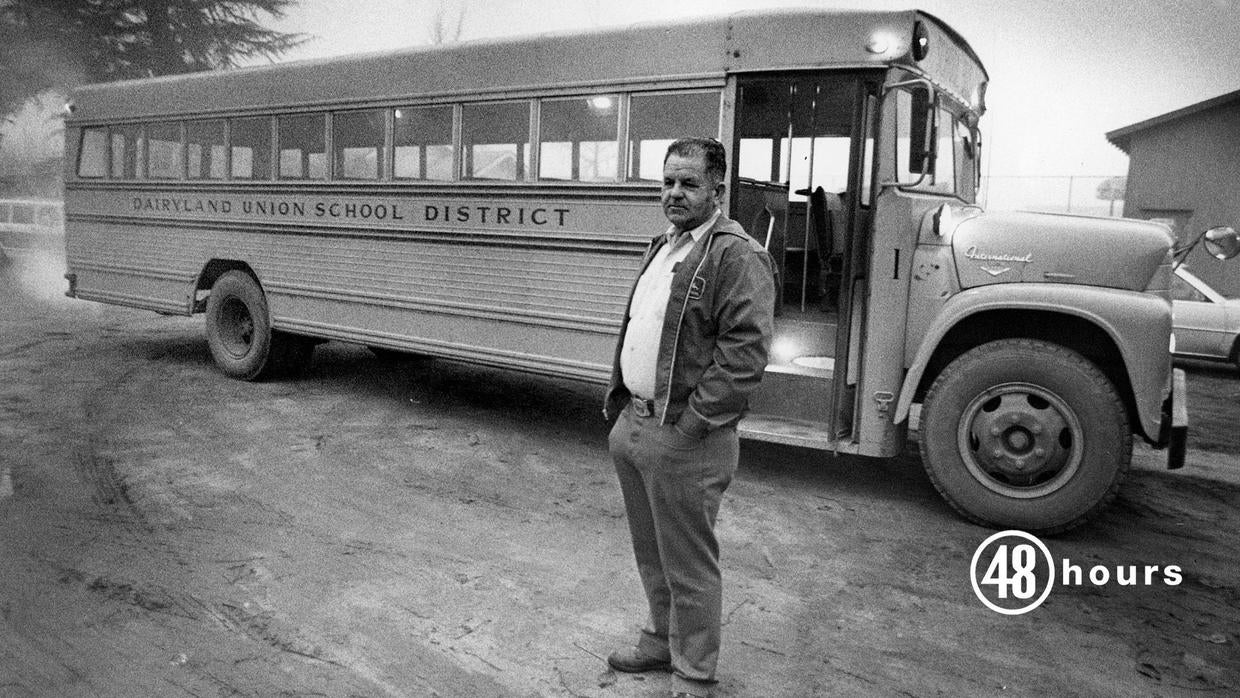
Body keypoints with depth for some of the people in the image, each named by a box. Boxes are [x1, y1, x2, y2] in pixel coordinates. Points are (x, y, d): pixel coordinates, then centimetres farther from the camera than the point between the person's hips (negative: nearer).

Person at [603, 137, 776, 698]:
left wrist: (690, 426, -21)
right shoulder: (662, 248, 15)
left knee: (688, 565, 6)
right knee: (650, 552, 22)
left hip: (684, 441, -8)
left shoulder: (736, 256, -14)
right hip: (634, 425, 9)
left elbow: (745, 352, -23)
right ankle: (663, 640, 42)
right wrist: (617, 400, 14)